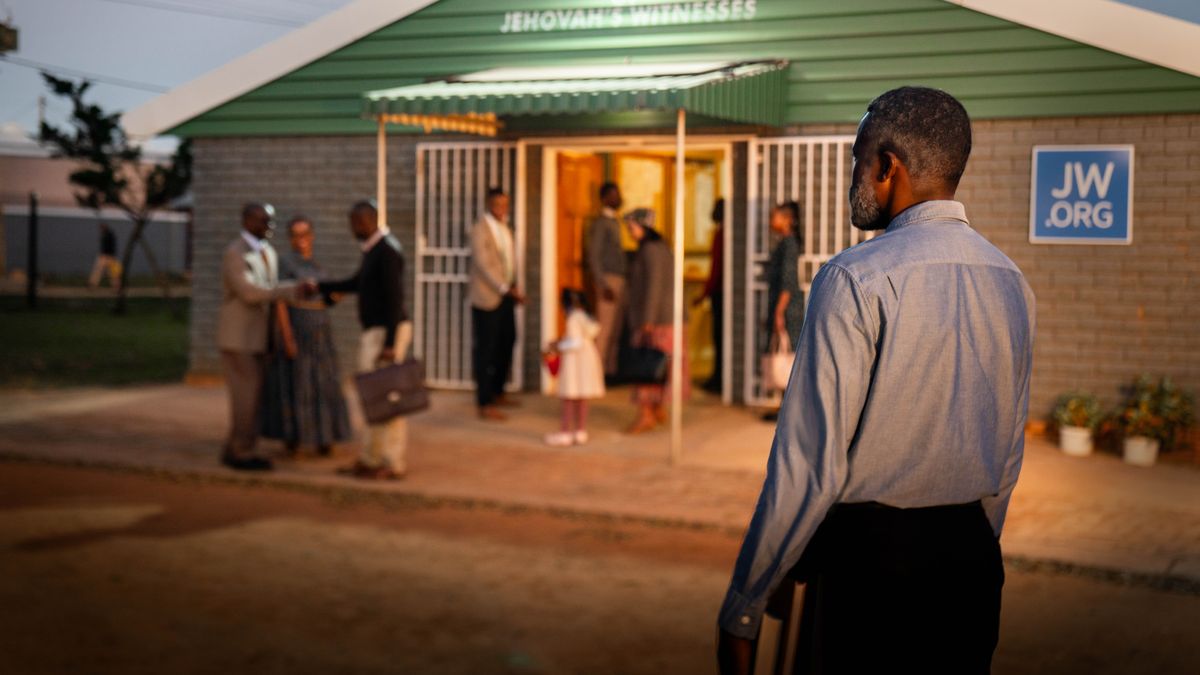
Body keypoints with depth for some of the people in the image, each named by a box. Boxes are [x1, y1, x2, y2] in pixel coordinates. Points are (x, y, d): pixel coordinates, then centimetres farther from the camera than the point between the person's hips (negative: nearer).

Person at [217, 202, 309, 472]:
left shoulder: (268, 253, 11)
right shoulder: (235, 253, -14)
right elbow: (249, 292, -24)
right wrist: (293, 289, -26)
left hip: (256, 337, 8)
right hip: (237, 337, -8)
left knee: (253, 395, 9)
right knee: (246, 394, -7)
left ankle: (235, 450, 16)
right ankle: (242, 452, 1)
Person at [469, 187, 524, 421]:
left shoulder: (505, 228, 13)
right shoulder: (480, 230, -12)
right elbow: (483, 264, -17)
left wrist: (513, 289, 7)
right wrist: (505, 289, -18)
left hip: (505, 296, 8)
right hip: (487, 297, -8)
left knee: (507, 343, 13)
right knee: (485, 349, -4)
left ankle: (497, 392, 30)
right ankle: (484, 404, -1)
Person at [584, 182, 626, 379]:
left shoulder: (615, 222, 19)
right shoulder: (600, 223, -8)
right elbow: (593, 255, -13)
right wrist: (603, 285, -19)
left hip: (619, 280, 9)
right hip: (608, 279, -9)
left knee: (616, 330, 7)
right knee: (605, 328, -10)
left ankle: (611, 369, 10)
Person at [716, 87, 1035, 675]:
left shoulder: (856, 279, -15)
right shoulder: (1010, 282, 6)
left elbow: (811, 464, -17)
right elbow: (1008, 456, 12)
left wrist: (740, 611, -10)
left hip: (866, 560, -6)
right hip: (974, 558, 7)